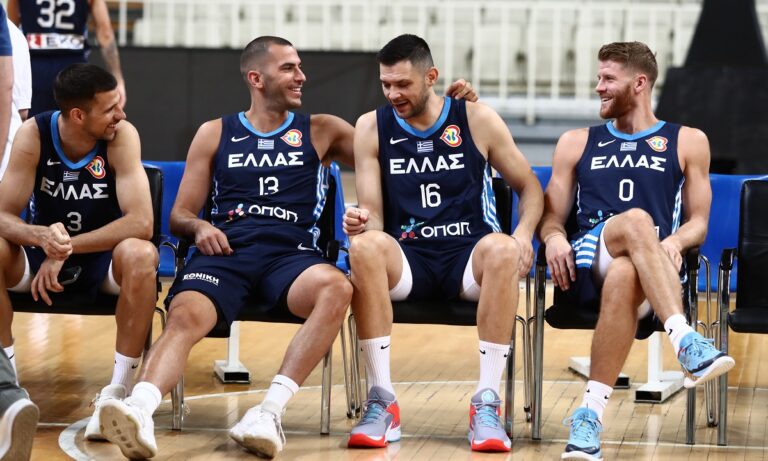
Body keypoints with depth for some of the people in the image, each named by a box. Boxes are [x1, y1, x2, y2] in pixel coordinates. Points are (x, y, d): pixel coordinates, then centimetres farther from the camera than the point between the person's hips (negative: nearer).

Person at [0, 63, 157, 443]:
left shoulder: (122, 136, -18)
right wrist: (42, 237, -40)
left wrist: (68, 247, -32)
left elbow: (141, 223, -26)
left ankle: (119, 391, -25)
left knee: (140, 255, -35)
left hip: (104, 257, -1)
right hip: (45, 254, 1)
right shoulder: (33, 134, -16)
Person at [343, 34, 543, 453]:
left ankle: (487, 403, -30)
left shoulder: (477, 120, 3)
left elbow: (529, 186, 10)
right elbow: (373, 217, 4)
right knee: (365, 246, -35)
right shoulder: (372, 128, 6)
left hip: (468, 256, 0)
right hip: (406, 259, 1)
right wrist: (361, 221, -21)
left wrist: (525, 233, -10)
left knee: (502, 249, -36)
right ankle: (381, 402, -31)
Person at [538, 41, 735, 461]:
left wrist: (674, 241, -10)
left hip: (655, 265, -1)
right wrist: (553, 237, -6)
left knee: (623, 278, -42)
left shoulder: (687, 142, 18)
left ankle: (591, 412, -46)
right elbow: (552, 215, 19)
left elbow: (698, 222, 14)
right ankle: (686, 342, -55)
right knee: (636, 220, -37)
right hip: (586, 264, 1)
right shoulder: (576, 143, 24)